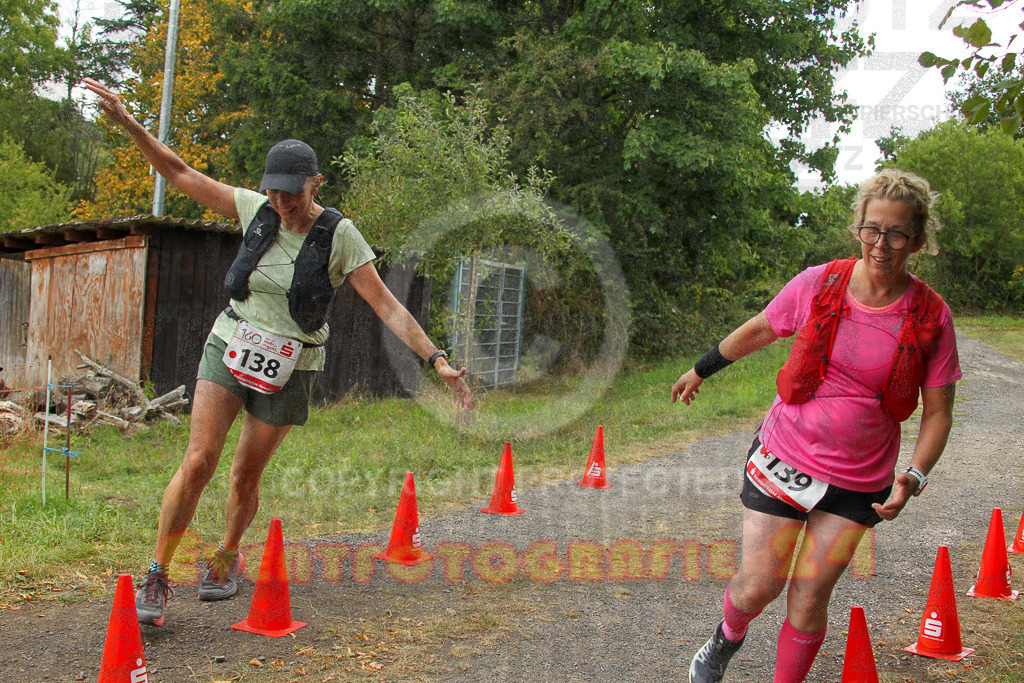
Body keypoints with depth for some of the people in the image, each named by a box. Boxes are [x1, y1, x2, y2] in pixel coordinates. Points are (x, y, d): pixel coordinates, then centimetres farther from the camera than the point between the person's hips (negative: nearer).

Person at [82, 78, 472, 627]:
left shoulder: (339, 236, -11)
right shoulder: (256, 210, -3)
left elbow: (386, 306, -13)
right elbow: (180, 174, 4)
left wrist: (437, 360, -20)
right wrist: (128, 122, -2)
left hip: (290, 370, -1)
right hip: (229, 349, 1)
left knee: (246, 475, 8)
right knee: (199, 461, -11)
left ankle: (227, 556, 37)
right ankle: (157, 577, 3)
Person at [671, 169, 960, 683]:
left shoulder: (931, 317, -8)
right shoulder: (818, 284, -9)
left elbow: (937, 412, -1)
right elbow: (760, 330, 9)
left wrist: (914, 477, -17)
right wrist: (701, 370, 21)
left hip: (858, 482, 0)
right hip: (784, 456, 0)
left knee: (808, 601, 4)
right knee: (757, 586, 1)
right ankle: (728, 637, 37)